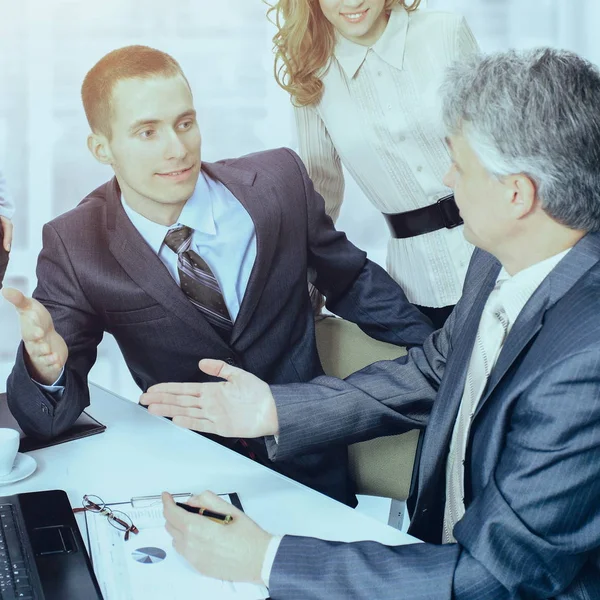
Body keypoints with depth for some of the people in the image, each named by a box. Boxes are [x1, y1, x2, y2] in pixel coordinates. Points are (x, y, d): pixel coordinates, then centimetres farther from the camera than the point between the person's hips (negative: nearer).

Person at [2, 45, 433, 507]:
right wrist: (46, 365, -33)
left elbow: (350, 281, 9)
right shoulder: (73, 247, -10)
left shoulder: (279, 181, -8)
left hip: (311, 467, 0)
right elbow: (46, 421, -11)